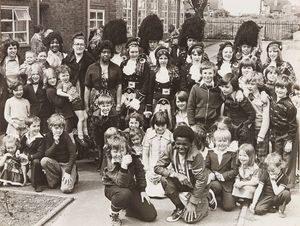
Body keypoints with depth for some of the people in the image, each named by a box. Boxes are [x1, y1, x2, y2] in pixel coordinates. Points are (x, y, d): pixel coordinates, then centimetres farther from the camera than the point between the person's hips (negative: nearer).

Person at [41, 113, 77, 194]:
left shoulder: (66, 136, -13)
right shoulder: (48, 136, -5)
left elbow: (73, 154, -13)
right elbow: (47, 154, -11)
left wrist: (67, 172, -21)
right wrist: (55, 143, -26)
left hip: (67, 164, -3)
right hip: (55, 164, 3)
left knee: (66, 189, -25)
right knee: (44, 161, -30)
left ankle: (73, 176, 9)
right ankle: (54, 180, -7)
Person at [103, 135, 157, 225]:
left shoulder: (133, 158, -14)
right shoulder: (110, 164, -25)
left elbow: (140, 173, 5)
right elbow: (122, 183, -37)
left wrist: (142, 190, -1)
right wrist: (123, 166, -50)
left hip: (131, 188, 4)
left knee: (151, 215, -7)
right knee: (125, 193, -43)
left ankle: (127, 208, 19)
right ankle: (113, 215, -12)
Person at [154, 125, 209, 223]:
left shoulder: (196, 156, -26)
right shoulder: (171, 149, -15)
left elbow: (201, 180, -22)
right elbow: (157, 167, -16)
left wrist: (192, 203, -21)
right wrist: (176, 174, -30)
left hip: (196, 188, -4)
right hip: (181, 183, 4)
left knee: (189, 218, -20)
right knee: (165, 179, -26)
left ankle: (202, 205, 15)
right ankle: (180, 208, -3)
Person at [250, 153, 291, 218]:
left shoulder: (283, 177, -14)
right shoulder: (266, 173, -11)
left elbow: (277, 193, -22)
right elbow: (259, 189, -14)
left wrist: (273, 180, -25)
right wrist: (253, 203, -19)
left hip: (277, 198, 0)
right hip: (266, 197, 0)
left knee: (286, 193, -32)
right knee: (258, 210, -27)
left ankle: (281, 209, -4)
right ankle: (271, 208, 4)